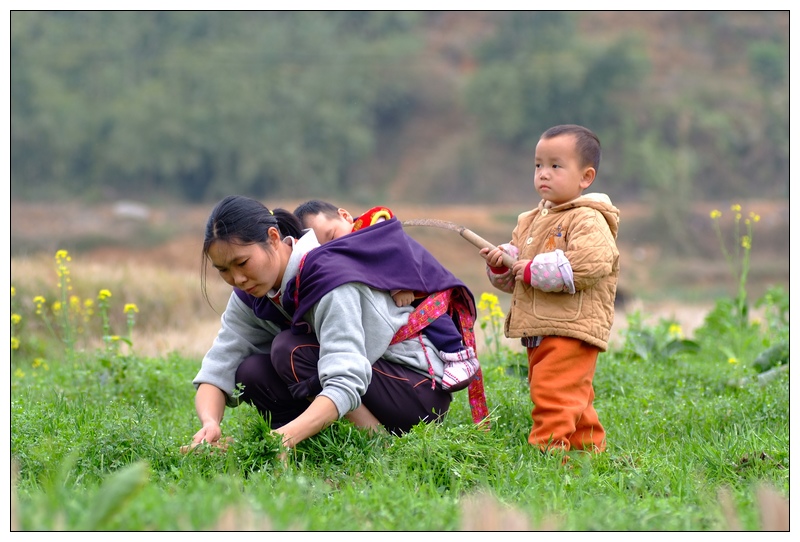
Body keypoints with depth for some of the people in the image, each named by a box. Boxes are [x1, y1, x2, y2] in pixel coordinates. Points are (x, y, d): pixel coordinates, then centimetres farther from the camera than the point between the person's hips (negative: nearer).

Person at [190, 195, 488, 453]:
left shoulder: (330, 276, -27)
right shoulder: (252, 295, -4)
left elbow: (346, 384, -38)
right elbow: (217, 371, -9)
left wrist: (286, 436, -53)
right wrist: (210, 423, -32)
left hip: (419, 386, -8)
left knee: (289, 350, -26)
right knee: (250, 374, -12)